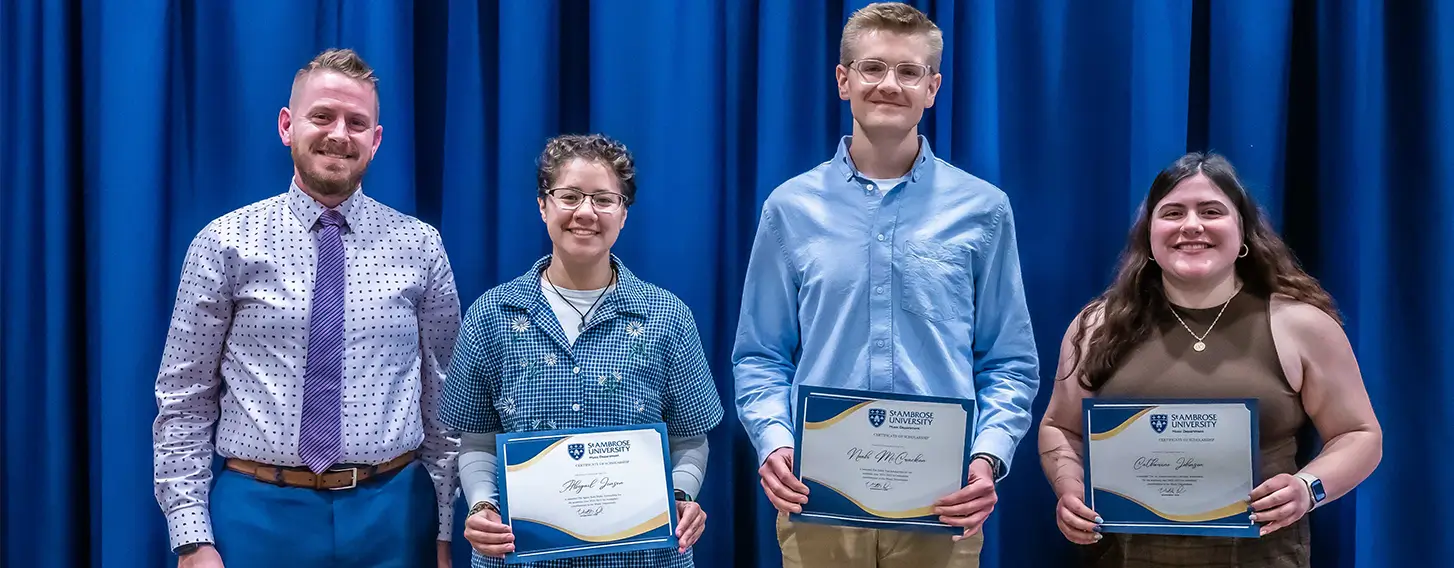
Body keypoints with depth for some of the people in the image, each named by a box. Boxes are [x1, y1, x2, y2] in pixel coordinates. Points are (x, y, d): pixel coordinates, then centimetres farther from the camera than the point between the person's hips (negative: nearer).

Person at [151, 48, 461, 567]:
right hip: (260, 514, -1)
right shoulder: (226, 244, -1)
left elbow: (444, 400, 5)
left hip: (392, 514, 1)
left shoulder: (420, 247, 2)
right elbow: (183, 402, 0)